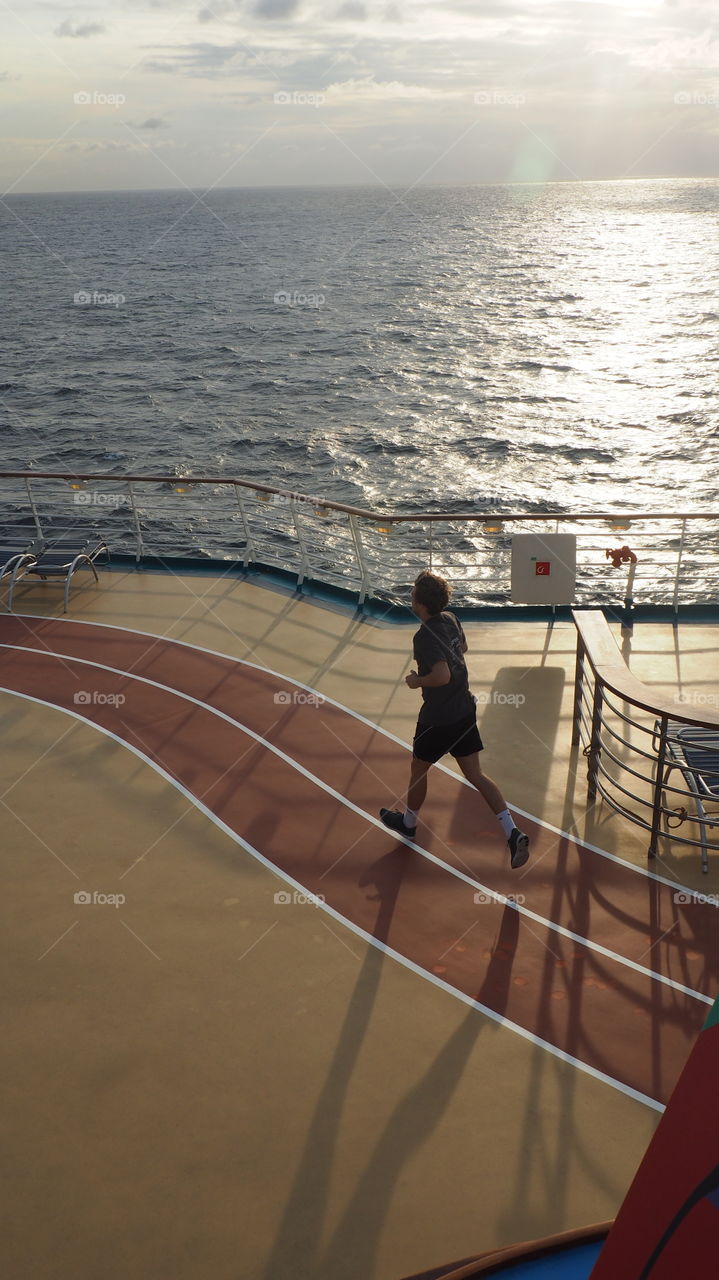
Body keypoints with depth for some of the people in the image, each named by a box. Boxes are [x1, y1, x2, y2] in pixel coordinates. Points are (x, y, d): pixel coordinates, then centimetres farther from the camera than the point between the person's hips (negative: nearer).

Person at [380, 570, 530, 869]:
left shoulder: (424, 636, -23)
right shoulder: (450, 619, 2)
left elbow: (442, 676, -32)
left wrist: (417, 681, -16)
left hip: (438, 718, -7)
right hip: (465, 710, 7)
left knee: (418, 769, 17)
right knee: (475, 775, 8)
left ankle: (408, 822, 40)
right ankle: (513, 833, -2)